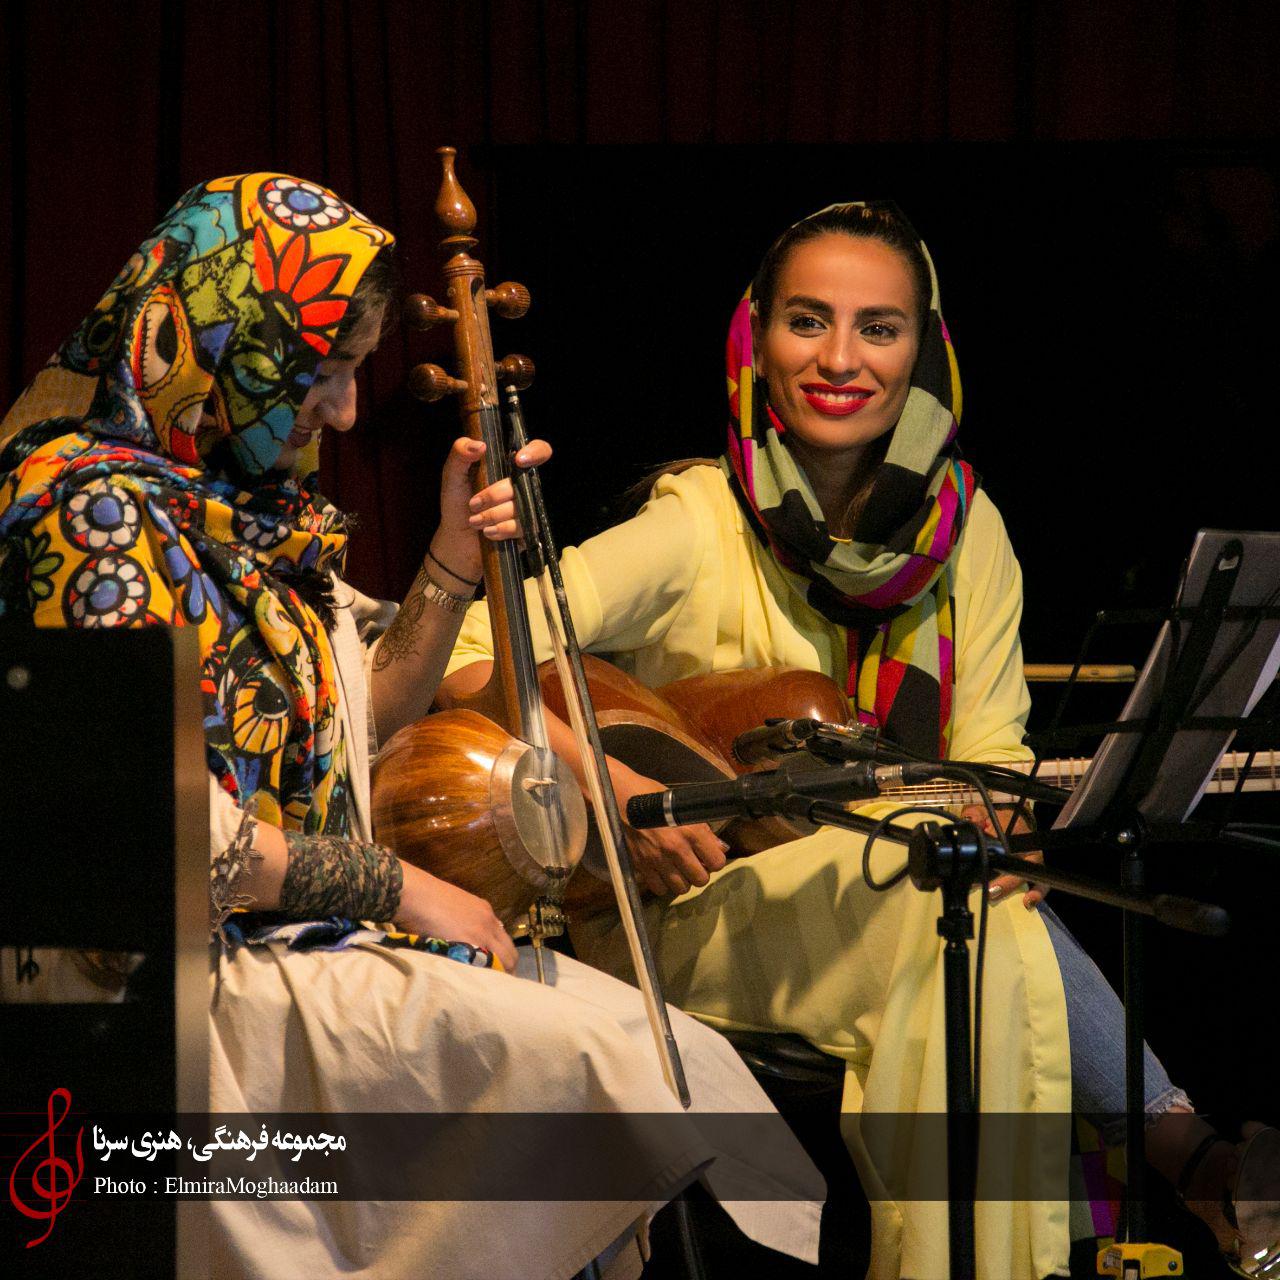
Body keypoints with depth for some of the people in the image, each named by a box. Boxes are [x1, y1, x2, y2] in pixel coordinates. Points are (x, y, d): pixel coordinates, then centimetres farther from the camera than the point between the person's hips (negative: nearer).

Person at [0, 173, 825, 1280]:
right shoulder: (95, 503, -13)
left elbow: (364, 721, 24)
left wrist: (456, 558, 8)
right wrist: (396, 886, -11)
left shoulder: (252, 504, 15)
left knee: (668, 1053, -10)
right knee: (592, 1060, -25)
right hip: (205, 973, -9)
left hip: (313, 938, 9)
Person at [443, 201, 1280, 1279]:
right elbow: (467, 661, -19)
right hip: (680, 911, -4)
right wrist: (615, 787, -32)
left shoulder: (965, 533, 5)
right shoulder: (699, 529, -10)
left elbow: (989, 753, 6)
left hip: (899, 916, 4)